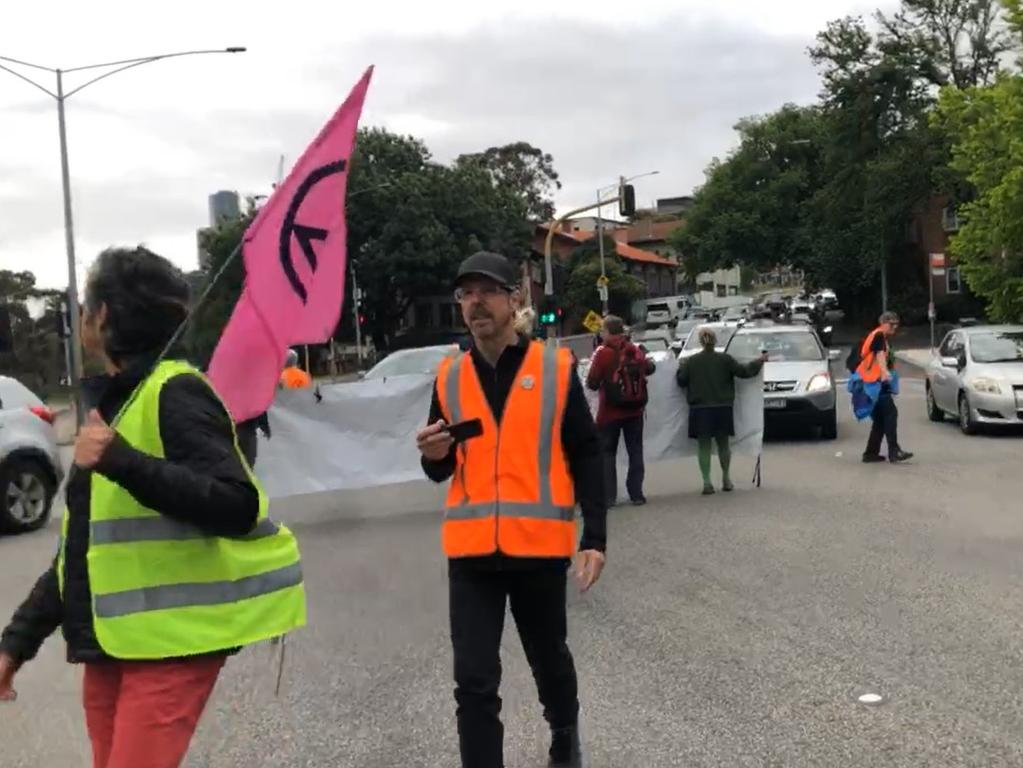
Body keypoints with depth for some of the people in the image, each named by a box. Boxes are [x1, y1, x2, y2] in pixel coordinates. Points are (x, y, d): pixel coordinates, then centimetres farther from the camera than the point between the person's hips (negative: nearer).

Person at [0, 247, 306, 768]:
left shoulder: (173, 393, -12)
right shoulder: (112, 401, 16)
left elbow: (236, 507, -25)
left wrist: (120, 461, -32)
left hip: (168, 640, -9)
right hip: (109, 639, 9)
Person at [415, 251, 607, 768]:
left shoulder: (556, 369, -3)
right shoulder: (449, 377, 4)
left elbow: (586, 459, 0)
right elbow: (440, 471, 12)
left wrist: (594, 538, -7)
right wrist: (434, 455, -11)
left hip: (540, 545, -1)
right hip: (472, 549, 1)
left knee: (549, 658, 20)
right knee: (474, 682, -1)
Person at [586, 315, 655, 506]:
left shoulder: (603, 353, -13)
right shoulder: (635, 350, 1)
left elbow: (592, 382, -14)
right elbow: (649, 368, 17)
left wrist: (600, 382, 8)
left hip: (610, 411, -4)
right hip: (634, 410, 4)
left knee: (607, 453, 6)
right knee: (635, 451, 12)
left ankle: (609, 496, 1)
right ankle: (636, 493, 11)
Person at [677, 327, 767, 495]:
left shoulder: (691, 361, -4)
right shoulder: (725, 359, -4)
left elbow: (681, 381, 0)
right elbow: (743, 371, -2)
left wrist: (681, 367, 20)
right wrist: (760, 361, 14)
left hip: (700, 409, -1)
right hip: (722, 408, 1)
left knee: (704, 445, 2)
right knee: (723, 443, 14)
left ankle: (707, 482, -2)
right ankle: (726, 480, 21)